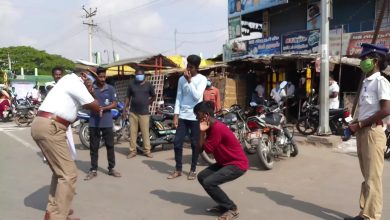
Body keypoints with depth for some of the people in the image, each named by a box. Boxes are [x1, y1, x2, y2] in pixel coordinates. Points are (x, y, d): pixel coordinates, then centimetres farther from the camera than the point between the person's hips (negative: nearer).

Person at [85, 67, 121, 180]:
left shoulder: (110, 89, 2)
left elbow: (114, 104, 1)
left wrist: (103, 108, -15)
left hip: (107, 122, 0)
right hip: (94, 122, 0)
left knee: (110, 145, 6)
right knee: (93, 147, 6)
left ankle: (111, 168, 17)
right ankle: (93, 170, 16)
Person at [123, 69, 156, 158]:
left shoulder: (148, 85, 3)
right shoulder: (131, 84, 7)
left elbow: (153, 96, 15)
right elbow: (128, 97, 10)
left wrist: (148, 103, 5)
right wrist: (124, 108, 6)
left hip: (144, 113, -2)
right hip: (133, 112, 2)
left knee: (145, 132, -1)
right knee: (133, 132, 4)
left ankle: (147, 150, 9)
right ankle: (133, 151, 12)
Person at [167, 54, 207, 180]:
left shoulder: (202, 79, -3)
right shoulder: (182, 79, 8)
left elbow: (197, 96, -16)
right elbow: (178, 97, 7)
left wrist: (189, 81, -15)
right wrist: (176, 115, 0)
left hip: (195, 117, -3)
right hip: (182, 116, 4)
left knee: (195, 144, 5)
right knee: (177, 142, 2)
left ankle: (193, 170, 18)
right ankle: (178, 169, 16)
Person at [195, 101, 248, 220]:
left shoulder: (217, 128, -24)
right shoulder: (211, 126, 6)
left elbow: (208, 149, -18)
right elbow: (200, 149, 3)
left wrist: (202, 131, -10)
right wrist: (203, 131, -8)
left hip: (238, 164, -10)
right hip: (225, 162, 10)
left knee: (208, 182, -21)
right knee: (202, 177, 6)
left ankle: (232, 209, -3)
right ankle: (223, 205, 16)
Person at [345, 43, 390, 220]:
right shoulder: (366, 82, 18)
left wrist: (360, 125, -14)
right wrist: (355, 124, 5)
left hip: (373, 132, -9)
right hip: (362, 132, 9)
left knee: (373, 178, -5)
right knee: (367, 177, 13)